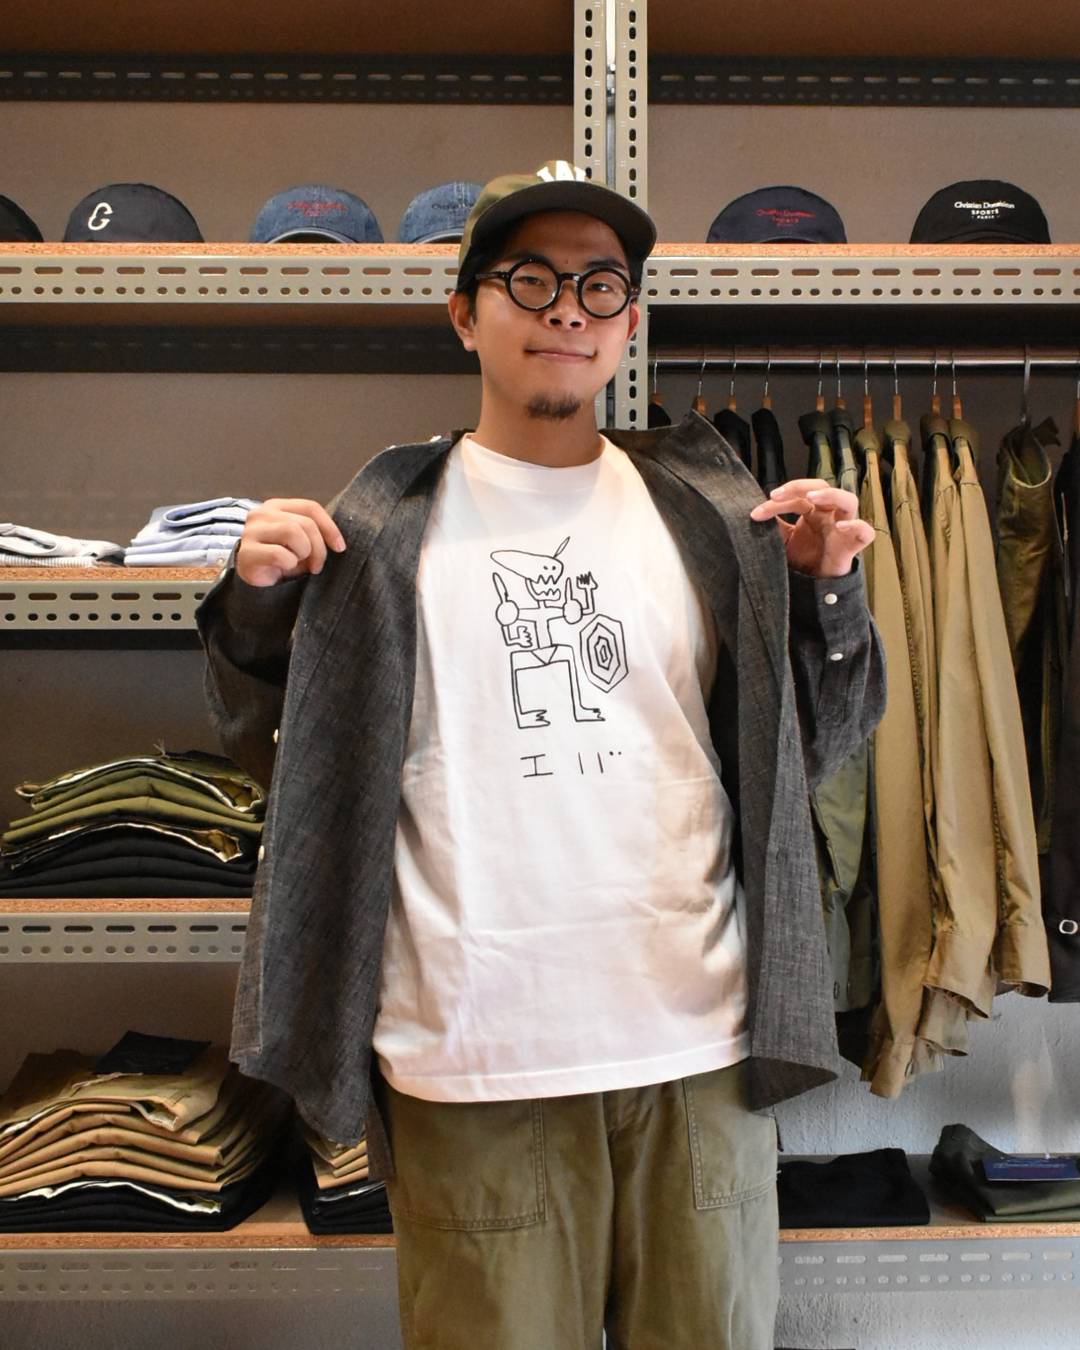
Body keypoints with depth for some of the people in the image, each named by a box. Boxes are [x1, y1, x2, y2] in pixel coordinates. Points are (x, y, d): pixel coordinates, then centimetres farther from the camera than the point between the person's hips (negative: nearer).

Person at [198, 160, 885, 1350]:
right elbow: (287, 761, 6)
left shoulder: (710, 513, 8)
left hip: (702, 1041, 2)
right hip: (474, 1066, -2)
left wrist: (825, 590, -5)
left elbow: (807, 751, 11)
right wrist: (256, 604, -9)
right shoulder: (386, 527, 2)